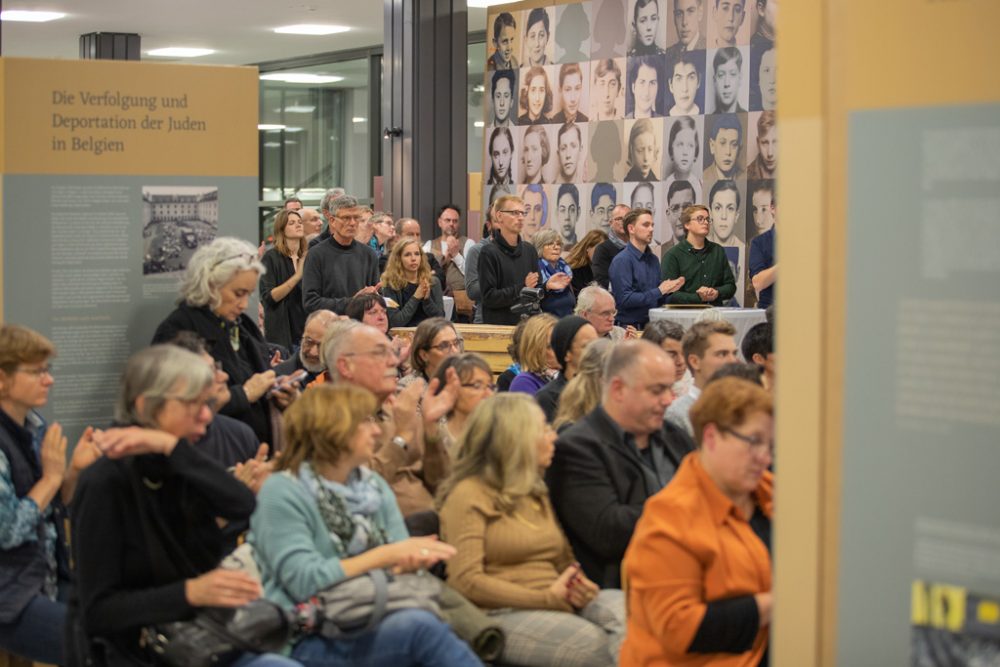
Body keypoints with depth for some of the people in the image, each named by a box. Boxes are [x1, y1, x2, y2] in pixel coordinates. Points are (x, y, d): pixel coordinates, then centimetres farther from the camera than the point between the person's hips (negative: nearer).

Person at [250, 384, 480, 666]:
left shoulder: (374, 486, 14)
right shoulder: (282, 493, -6)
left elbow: (400, 564, 10)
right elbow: (303, 582, -16)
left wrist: (414, 558, -15)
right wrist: (386, 555, -16)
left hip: (374, 626, 6)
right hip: (310, 642, -6)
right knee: (420, 625, -31)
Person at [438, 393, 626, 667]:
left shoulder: (537, 493, 23)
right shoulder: (470, 495, -2)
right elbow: (466, 581, -12)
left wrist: (580, 587, 0)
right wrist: (547, 598, -15)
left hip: (555, 608, 7)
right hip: (502, 614, -7)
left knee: (621, 605, -26)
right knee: (596, 644, -34)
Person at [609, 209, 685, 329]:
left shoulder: (653, 259, 13)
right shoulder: (621, 260, -9)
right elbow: (624, 299, -18)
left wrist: (668, 290, -1)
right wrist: (659, 291, -13)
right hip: (629, 327, -6)